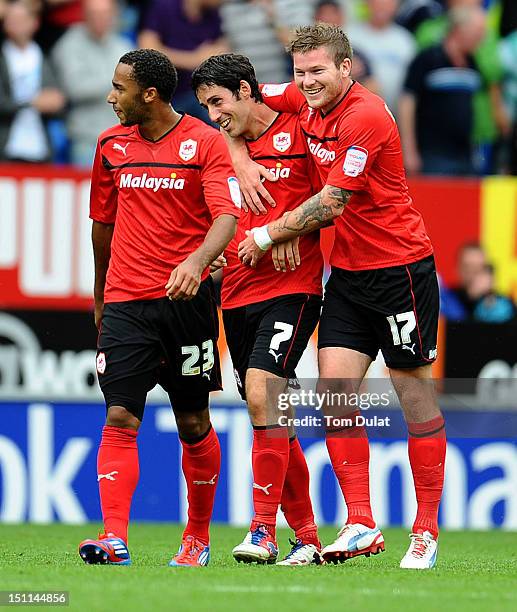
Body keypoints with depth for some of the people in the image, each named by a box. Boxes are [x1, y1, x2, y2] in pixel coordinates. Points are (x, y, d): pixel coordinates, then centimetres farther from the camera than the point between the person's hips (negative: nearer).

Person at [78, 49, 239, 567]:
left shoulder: (205, 142, -4)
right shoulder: (112, 144, 10)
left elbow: (226, 215, -15)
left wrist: (197, 260, -35)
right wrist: (99, 297, 27)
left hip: (186, 297, -3)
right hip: (125, 303, 3)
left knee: (193, 423, 6)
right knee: (119, 418, -11)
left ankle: (198, 537, 22)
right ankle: (115, 540, -19)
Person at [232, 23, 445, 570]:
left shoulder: (365, 116, -20)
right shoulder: (301, 100, 3)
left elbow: (331, 204, -20)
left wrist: (266, 236, -11)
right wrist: (242, 162, 0)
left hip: (400, 267, -7)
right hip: (347, 272, 7)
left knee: (414, 391, 0)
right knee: (335, 386, -4)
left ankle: (427, 530, 6)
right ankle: (361, 525, -4)